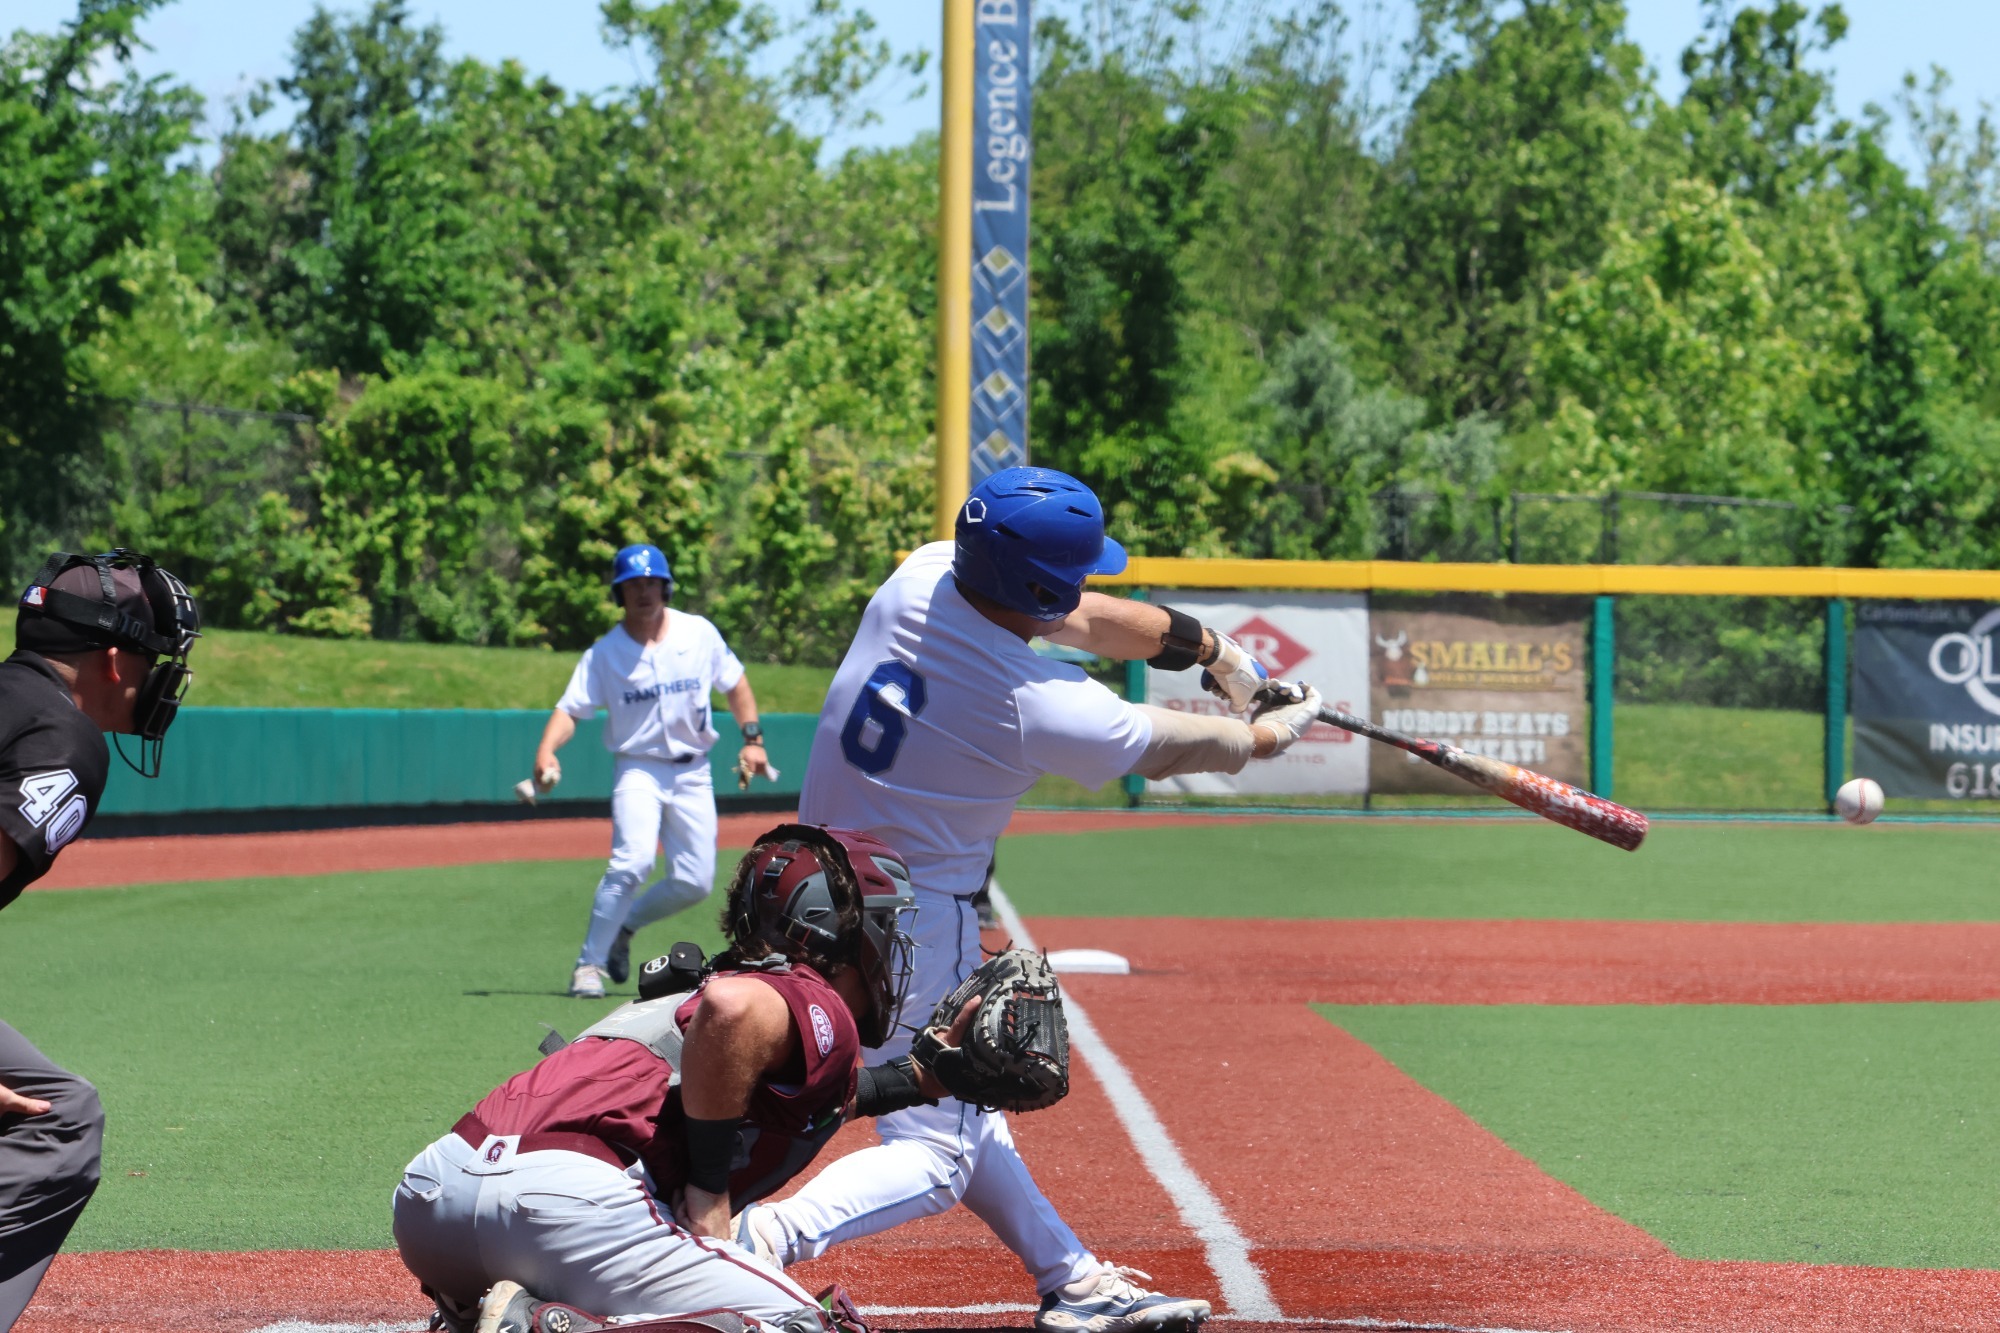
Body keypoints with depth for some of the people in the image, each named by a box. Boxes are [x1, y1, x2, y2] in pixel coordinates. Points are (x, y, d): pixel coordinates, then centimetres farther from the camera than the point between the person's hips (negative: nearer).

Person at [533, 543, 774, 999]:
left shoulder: (699, 633, 1)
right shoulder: (604, 653, -5)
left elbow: (734, 684, 12)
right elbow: (571, 708, -12)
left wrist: (752, 738, 1)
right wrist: (547, 749, -31)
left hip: (693, 773, 3)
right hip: (639, 769, -3)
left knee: (695, 882, -1)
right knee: (633, 861, -25)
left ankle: (623, 927, 24)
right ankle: (589, 962, -15)